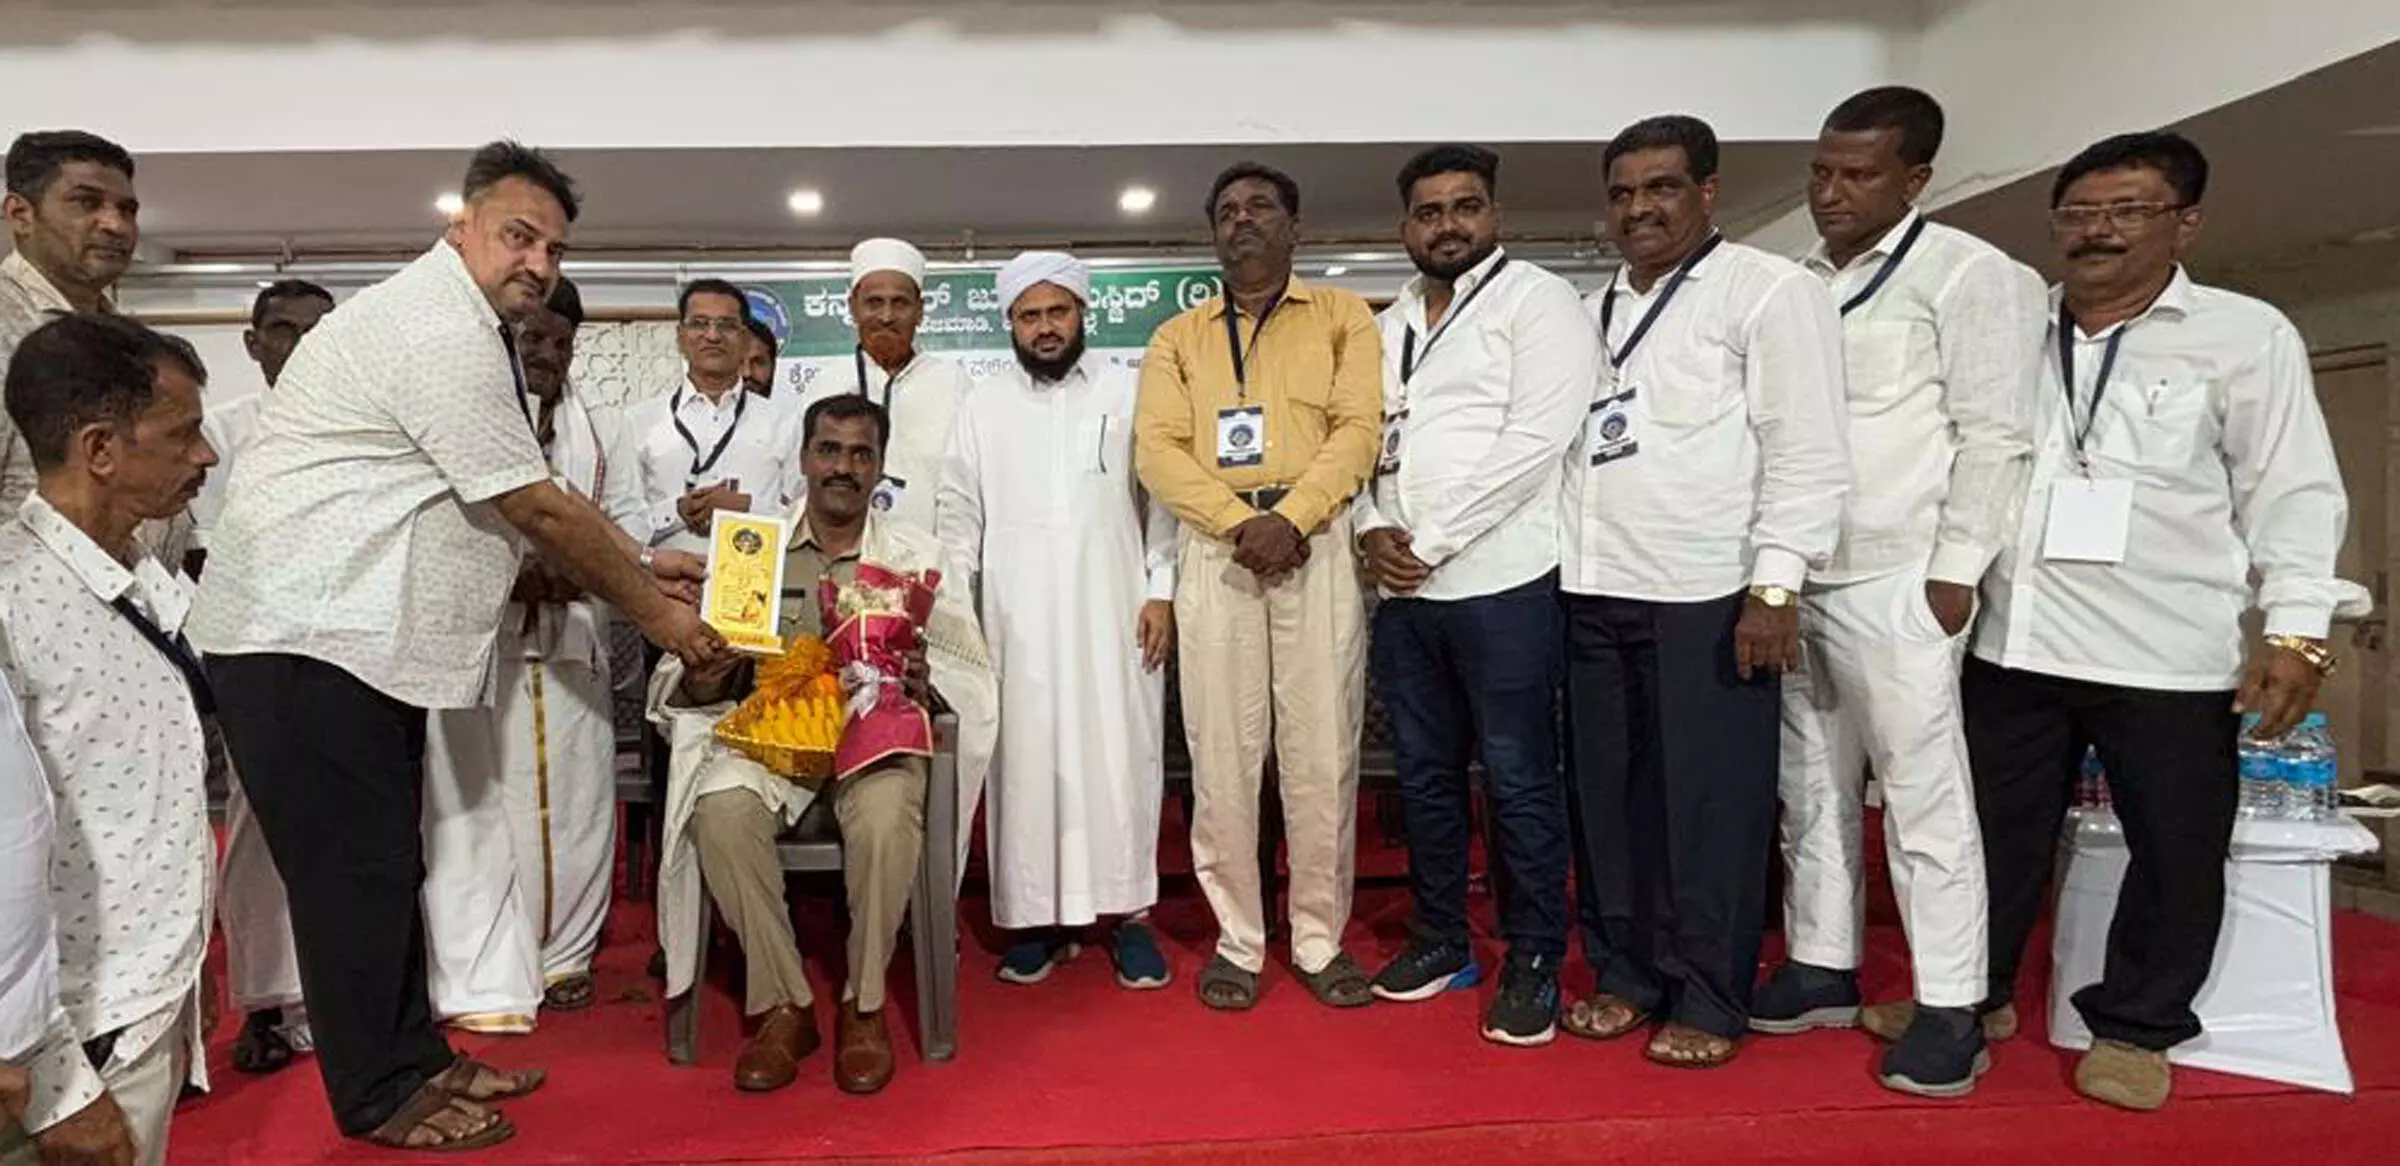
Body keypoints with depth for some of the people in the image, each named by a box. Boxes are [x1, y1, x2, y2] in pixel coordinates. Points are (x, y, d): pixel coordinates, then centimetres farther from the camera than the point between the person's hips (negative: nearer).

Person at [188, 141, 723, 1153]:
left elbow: (515, 512, 17)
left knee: (387, 862, 15)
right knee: (355, 868, -1)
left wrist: (640, 568, 11)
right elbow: (536, 509, -17)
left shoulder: (458, 326, 16)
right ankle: (379, 1097, 13)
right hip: (303, 639, -10)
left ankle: (413, 1058, 27)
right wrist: (654, 610, -8)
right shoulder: (442, 328, -17)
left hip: (349, 633, 10)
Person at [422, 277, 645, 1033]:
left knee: (575, 798, 8)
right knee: (479, 803, -4)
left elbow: (628, 513, 14)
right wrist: (510, 572, -19)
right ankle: (483, 985, 0)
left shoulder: (591, 422, 16)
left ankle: (561, 956, 22)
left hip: (572, 637, 5)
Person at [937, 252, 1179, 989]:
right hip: (1018, 618, 1)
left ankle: (1129, 912, 8)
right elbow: (959, 513, 10)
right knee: (1027, 761, 1)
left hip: (1112, 613, -1)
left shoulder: (1129, 392, 6)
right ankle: (1040, 917, 11)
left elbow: (1162, 498, 4)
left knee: (1120, 755, -1)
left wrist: (1162, 590, -4)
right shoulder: (982, 405, 11)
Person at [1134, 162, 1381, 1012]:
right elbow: (1156, 448, 3)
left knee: (1321, 750, 0)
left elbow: (1359, 428, -1)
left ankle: (1321, 940, 12)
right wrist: (1240, 522, -12)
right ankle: (1236, 941, 12)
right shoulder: (1177, 337, 17)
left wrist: (1292, 517, -16)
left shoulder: (1342, 316, 12)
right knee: (1222, 753, 1)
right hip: (1215, 551, 2)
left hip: (1318, 546, -1)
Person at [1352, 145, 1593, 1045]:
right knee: (1425, 772, 13)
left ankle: (1533, 965, 12)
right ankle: (1440, 939, 27)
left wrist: (1428, 542, -12)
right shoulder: (1388, 325, 18)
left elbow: (1536, 440, -13)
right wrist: (1373, 529, -4)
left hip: (1503, 581, -6)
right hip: (1402, 588, 7)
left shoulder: (1536, 299, -2)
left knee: (1520, 781, 0)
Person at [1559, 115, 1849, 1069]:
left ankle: (1709, 1002, 14)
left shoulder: (1770, 291, -2)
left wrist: (1775, 587, -15)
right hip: (1596, 593, 6)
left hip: (1708, 596, -6)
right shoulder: (1594, 311, 18)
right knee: (1609, 798, 11)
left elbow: (1807, 450, -8)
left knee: (1711, 805, 1)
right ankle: (1627, 975, 24)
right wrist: (1556, 562, 10)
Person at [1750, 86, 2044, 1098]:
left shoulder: (1968, 274, -2)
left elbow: (1995, 435, -6)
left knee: (1925, 795, -1)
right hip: (1790, 580, 6)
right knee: (1811, 788, 12)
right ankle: (1823, 969, 24)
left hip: (1895, 583, -6)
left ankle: (1948, 1011, 8)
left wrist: (1955, 571, -11)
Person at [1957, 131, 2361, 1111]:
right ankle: (1972, 993, 29)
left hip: (2168, 657, -3)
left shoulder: (2245, 335, 0)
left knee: (2176, 849, 7)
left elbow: (2292, 490, -2)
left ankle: (2135, 1026, 25)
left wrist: (2296, 627, -11)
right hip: (2011, 643, 3)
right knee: (1993, 831, 13)